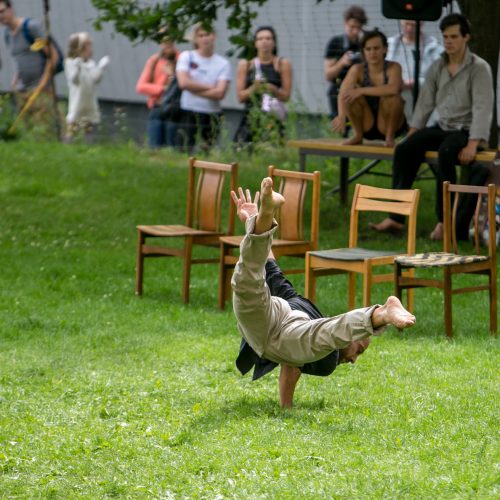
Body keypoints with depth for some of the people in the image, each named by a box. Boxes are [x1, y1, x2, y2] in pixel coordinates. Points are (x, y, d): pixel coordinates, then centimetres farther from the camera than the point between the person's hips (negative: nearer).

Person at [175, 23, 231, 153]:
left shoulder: (223, 64, 3)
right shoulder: (186, 57, 5)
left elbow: (220, 93, -8)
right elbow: (183, 82, -9)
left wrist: (194, 89, -8)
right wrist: (209, 87, -5)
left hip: (212, 116, 1)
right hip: (188, 114, -1)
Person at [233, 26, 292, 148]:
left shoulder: (282, 64, 6)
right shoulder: (246, 65, 10)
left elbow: (286, 95, 3)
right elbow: (240, 96, 7)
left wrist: (272, 89, -16)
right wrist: (253, 88, -11)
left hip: (273, 120, -2)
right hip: (250, 118, 2)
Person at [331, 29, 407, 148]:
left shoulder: (393, 68, -15)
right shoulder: (358, 69, -10)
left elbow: (393, 89, -37)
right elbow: (343, 93, -25)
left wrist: (362, 91, -36)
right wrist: (341, 116, -45)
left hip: (387, 125, -2)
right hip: (367, 125, 2)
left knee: (392, 96, -31)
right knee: (351, 94, -22)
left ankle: (390, 136, -10)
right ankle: (358, 135, -5)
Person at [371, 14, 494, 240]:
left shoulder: (479, 68, -9)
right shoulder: (437, 68, 9)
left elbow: (482, 108, -17)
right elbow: (425, 103, 11)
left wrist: (472, 145, -28)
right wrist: (411, 134, 0)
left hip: (466, 130, -6)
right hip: (442, 127, 6)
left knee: (445, 153, -37)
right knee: (404, 149, -19)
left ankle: (444, 220, -30)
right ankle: (395, 216, -21)